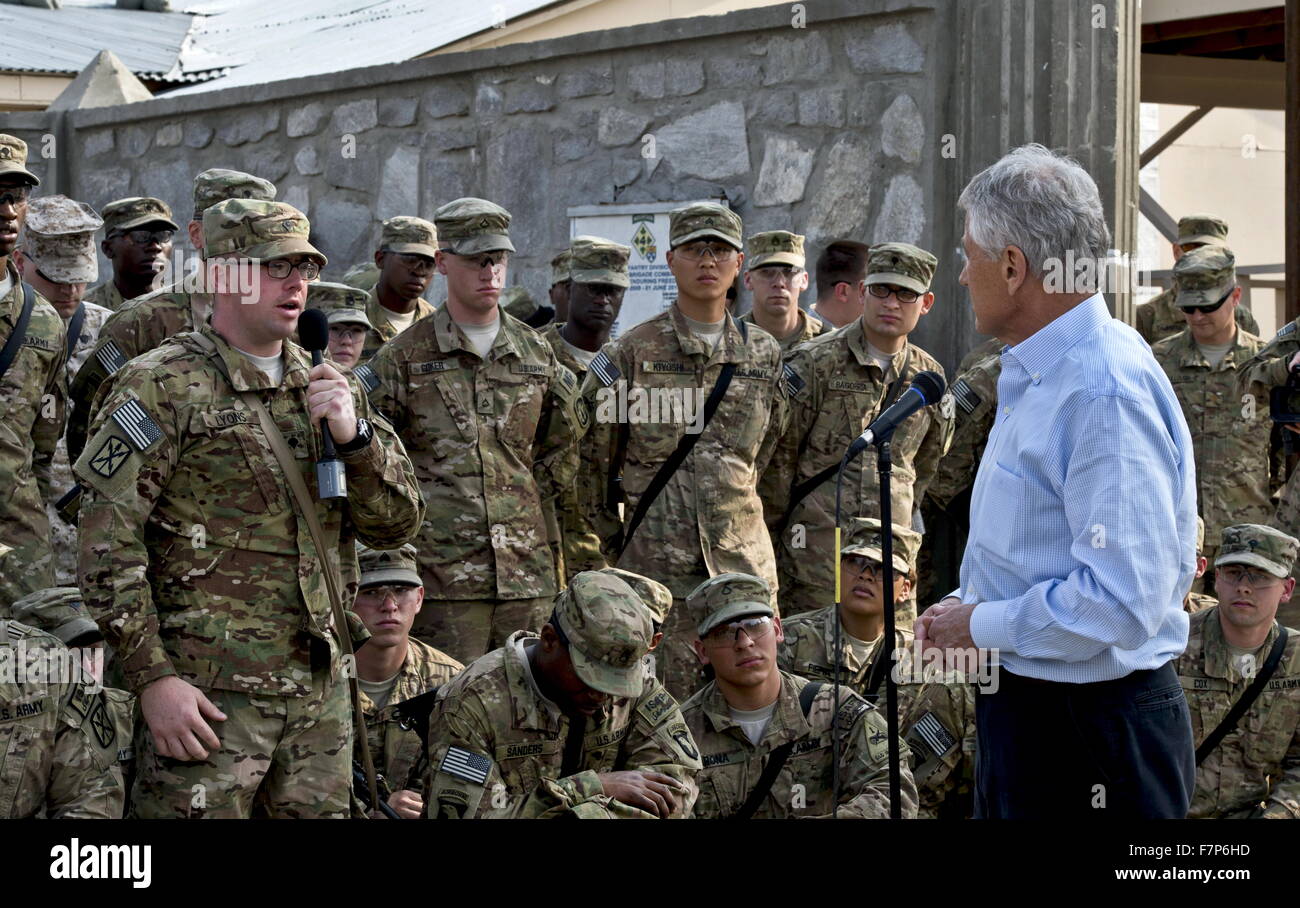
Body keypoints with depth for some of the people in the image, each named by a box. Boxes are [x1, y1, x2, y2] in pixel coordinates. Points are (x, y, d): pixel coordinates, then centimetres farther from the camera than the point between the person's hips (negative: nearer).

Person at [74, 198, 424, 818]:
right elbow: (107, 545, -10)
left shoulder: (326, 390, 14)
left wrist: (354, 435, -8)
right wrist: (152, 676, -16)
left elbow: (396, 525, 10)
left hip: (320, 690, 6)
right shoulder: (161, 387, -5)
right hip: (209, 694, -6)